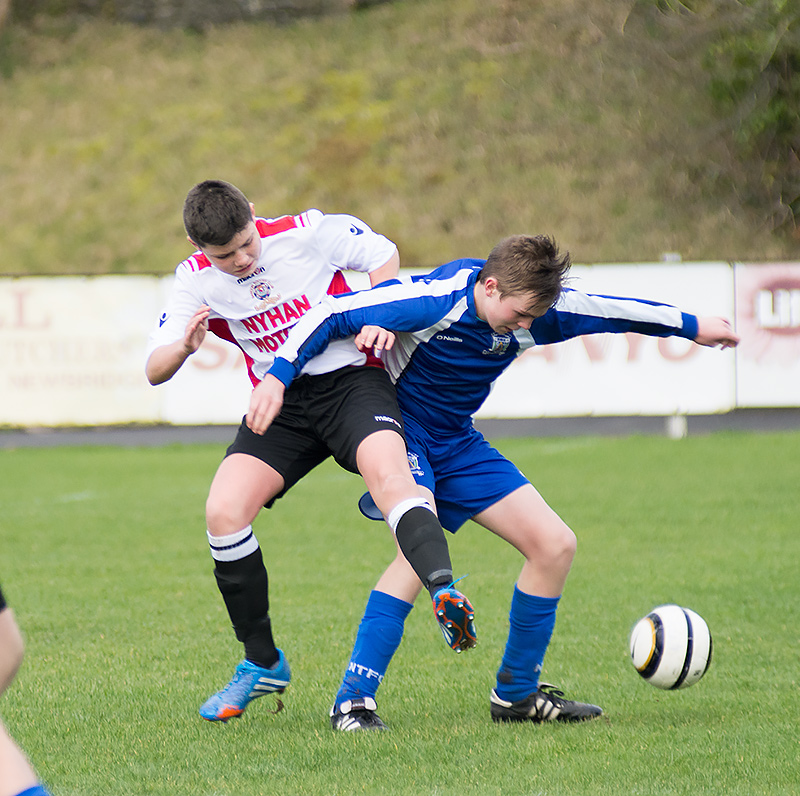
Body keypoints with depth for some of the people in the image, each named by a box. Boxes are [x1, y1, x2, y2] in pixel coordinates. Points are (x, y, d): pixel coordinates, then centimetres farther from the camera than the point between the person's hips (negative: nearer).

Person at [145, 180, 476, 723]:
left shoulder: (308, 232, -10)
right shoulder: (196, 280, -2)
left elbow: (384, 253, 6)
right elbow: (154, 371, -3)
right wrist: (183, 348, -26)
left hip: (351, 379, -3)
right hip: (279, 401, 3)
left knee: (388, 471, -34)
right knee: (224, 512, -17)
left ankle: (445, 594, -57)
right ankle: (263, 664, -1)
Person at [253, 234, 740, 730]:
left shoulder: (535, 312, -9)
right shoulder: (431, 302, -27)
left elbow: (611, 311, 7)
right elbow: (329, 315, -24)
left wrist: (692, 327, 17)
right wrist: (277, 377, -33)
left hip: (457, 444, 7)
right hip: (401, 433, -7)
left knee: (556, 544, 0)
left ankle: (516, 693, 12)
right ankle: (354, 700, -30)